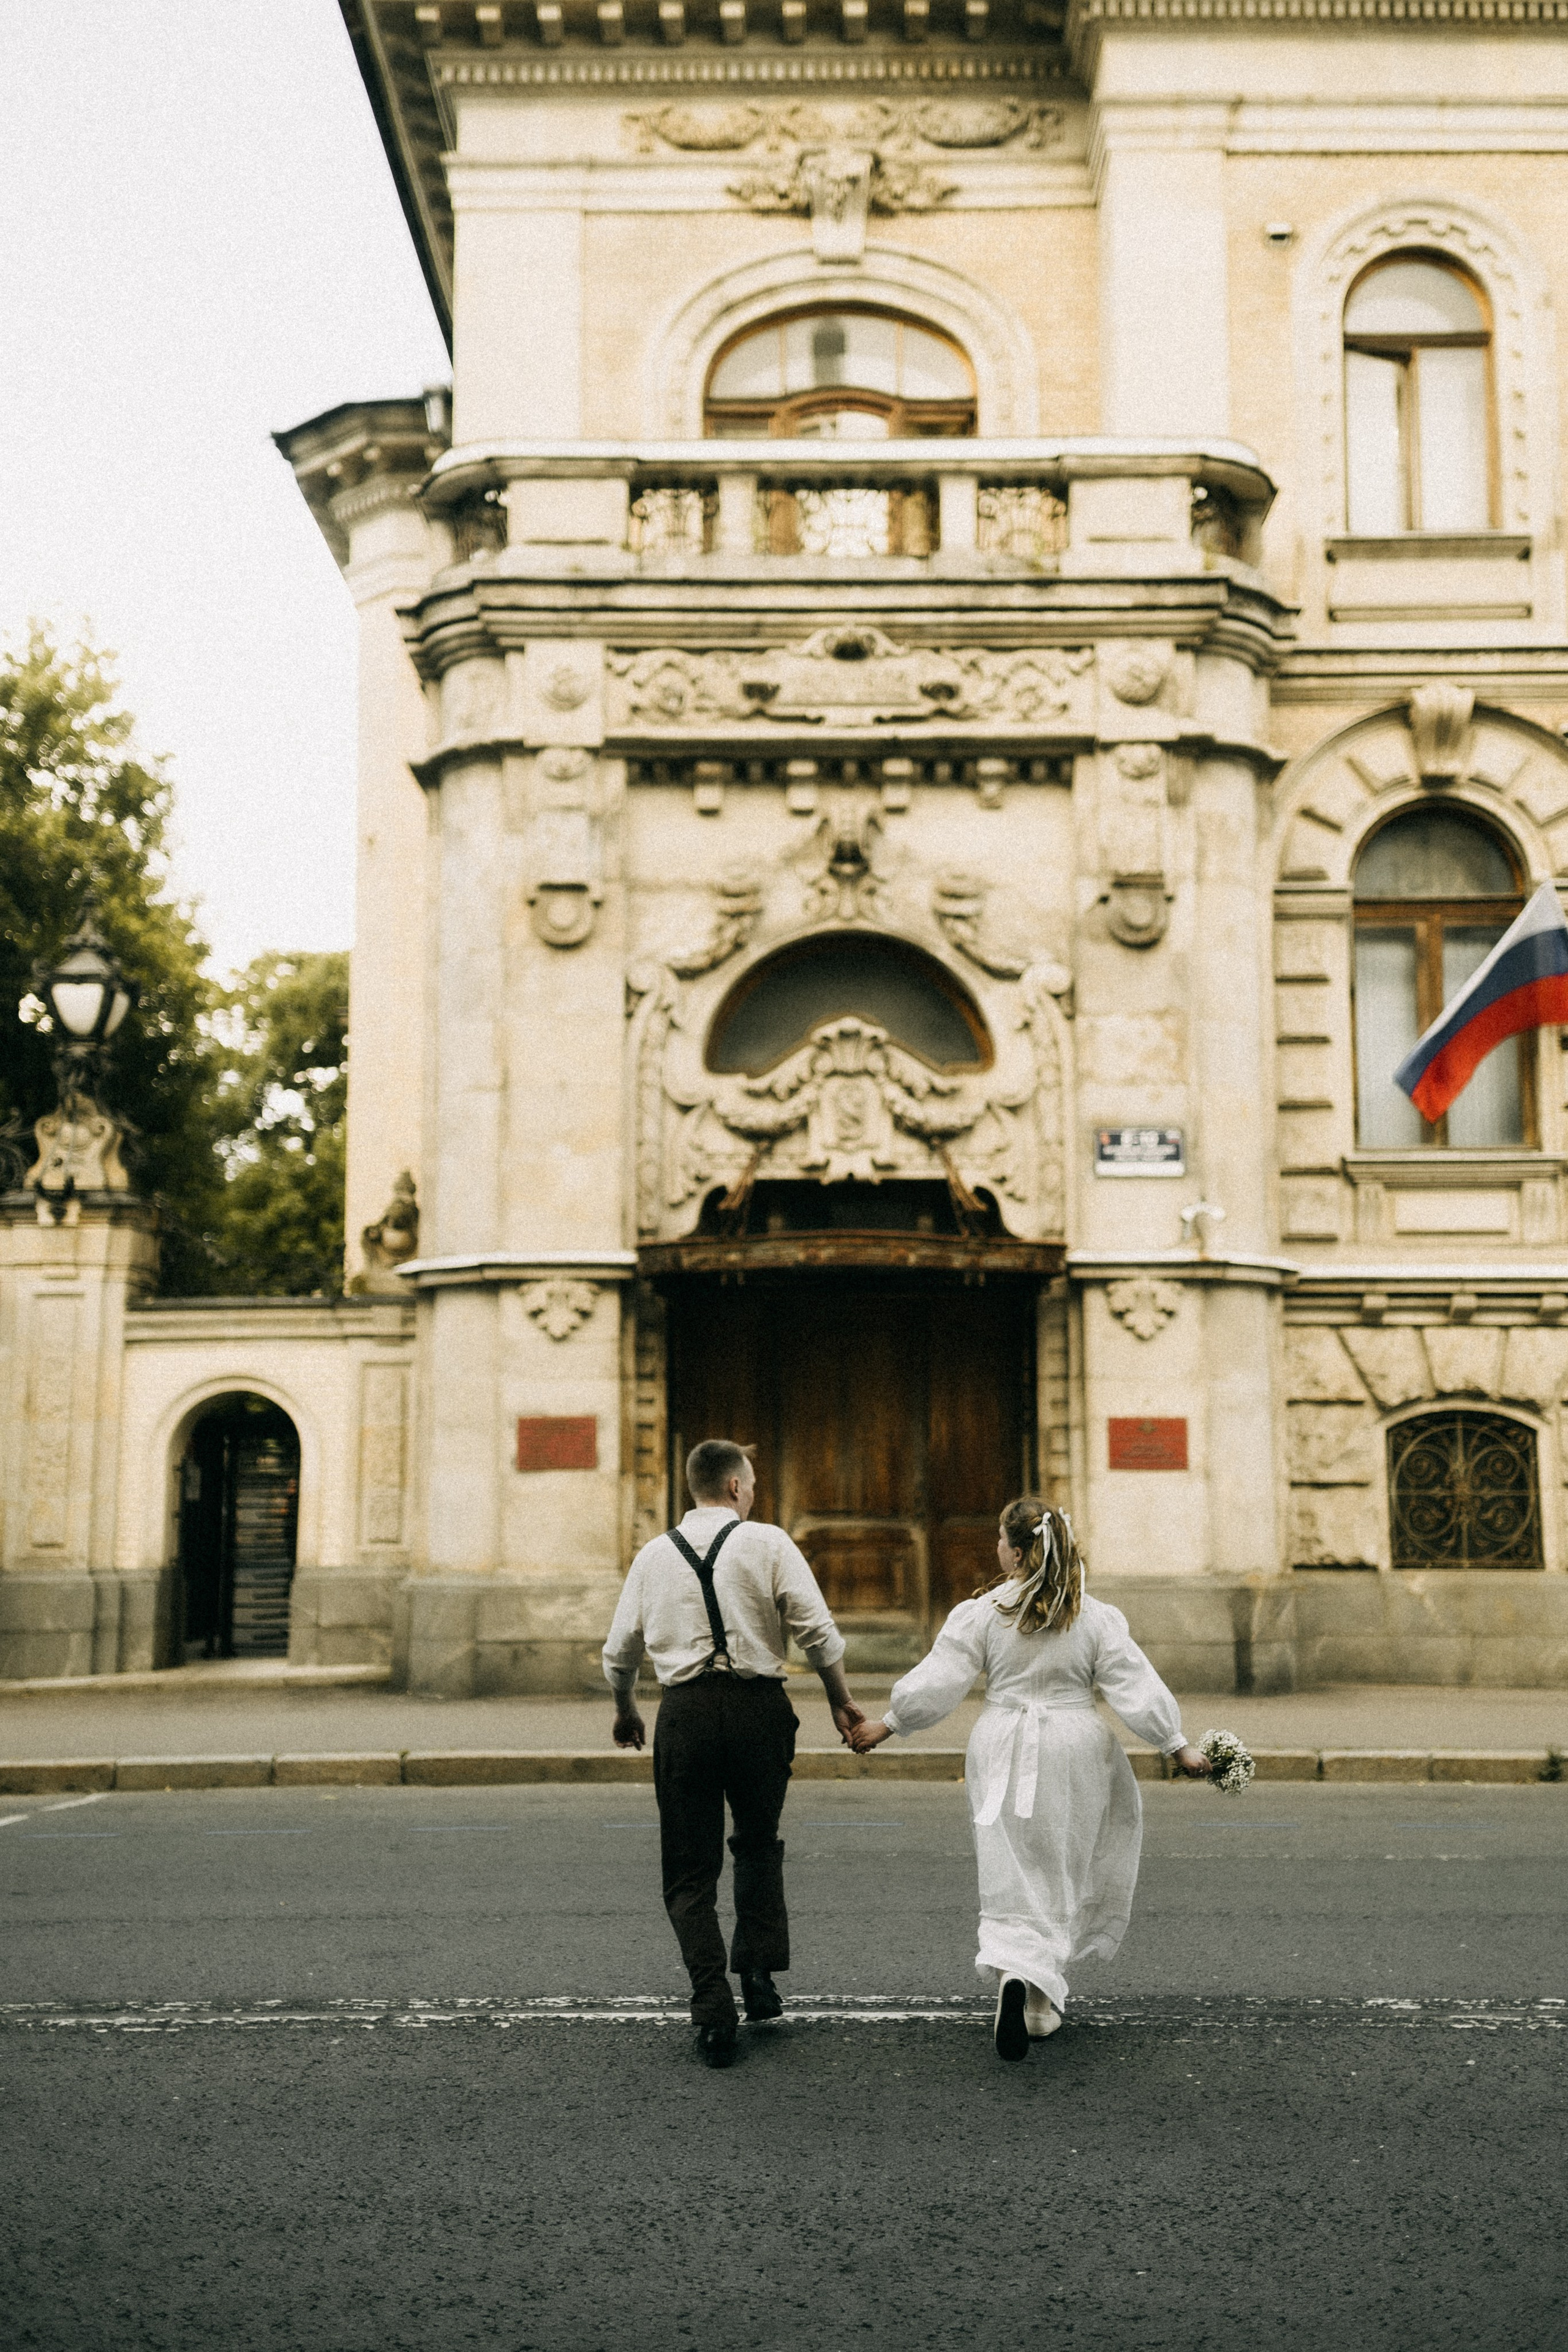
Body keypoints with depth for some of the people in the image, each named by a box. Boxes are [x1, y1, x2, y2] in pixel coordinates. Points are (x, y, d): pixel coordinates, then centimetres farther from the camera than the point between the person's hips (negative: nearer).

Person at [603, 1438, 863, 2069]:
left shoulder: (654, 1555, 9)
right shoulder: (767, 1544, 0)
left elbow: (619, 1651, 14)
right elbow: (818, 1630, -6)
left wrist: (625, 1711, 31)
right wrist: (841, 1701, 7)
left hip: (684, 1712, 1)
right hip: (758, 1705, -1)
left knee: (690, 1870, 8)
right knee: (758, 1842, 23)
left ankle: (713, 2008, -2)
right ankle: (759, 1969, 10)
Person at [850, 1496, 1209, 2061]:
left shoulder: (981, 1614, -7)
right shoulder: (1096, 1618, -4)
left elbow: (935, 1684, -6)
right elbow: (1136, 1688, -4)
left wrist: (887, 1726, 7)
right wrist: (1177, 1746, 6)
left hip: (1004, 1758, -1)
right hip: (1074, 1757, 1)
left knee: (1012, 1878, 6)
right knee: (1064, 1874, 13)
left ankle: (1015, 1975, -17)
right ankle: (1040, 2003, 10)